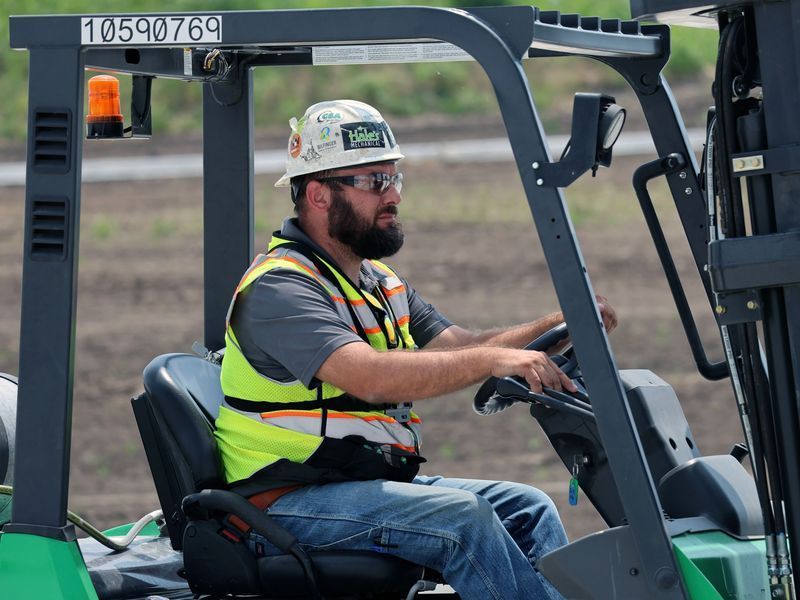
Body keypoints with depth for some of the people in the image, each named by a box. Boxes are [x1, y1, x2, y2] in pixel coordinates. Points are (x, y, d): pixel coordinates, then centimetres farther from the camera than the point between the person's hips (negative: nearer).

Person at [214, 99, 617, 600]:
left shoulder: (380, 283, 18)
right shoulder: (279, 287, -15)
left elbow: (462, 348, 10)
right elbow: (370, 376, -30)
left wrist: (554, 329, -7)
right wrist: (493, 360, -36)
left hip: (378, 481, 10)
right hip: (290, 502, -9)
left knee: (527, 508, 0)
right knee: (461, 515, -26)